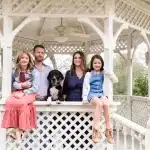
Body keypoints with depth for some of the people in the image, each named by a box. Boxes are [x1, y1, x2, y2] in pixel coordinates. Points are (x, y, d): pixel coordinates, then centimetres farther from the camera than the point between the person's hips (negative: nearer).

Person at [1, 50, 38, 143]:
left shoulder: (33, 72, -1)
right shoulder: (15, 72, 10)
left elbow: (35, 88, -8)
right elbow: (13, 84, 9)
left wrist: (23, 93, -18)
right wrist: (22, 84, -11)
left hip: (29, 93, -3)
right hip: (17, 93, 3)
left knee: (21, 103, -35)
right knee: (9, 102, -30)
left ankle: (19, 129, -21)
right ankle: (14, 128, -22)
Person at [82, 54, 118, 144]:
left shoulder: (103, 73, 13)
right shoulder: (89, 74, 6)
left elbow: (115, 80, 7)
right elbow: (85, 86, 2)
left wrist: (109, 72, -4)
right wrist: (85, 98, -8)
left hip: (101, 94, 3)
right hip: (92, 94, -2)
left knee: (106, 104, -32)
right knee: (99, 104, -36)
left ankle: (108, 130, -23)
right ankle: (96, 131, -36)